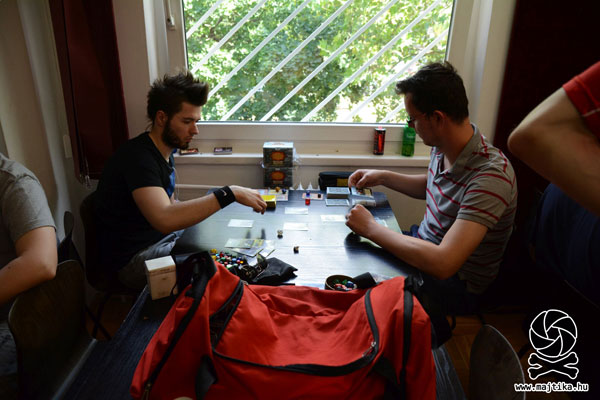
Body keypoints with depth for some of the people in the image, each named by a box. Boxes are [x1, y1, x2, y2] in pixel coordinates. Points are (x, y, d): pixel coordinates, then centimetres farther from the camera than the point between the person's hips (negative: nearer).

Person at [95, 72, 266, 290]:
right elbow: (165, 219, -40)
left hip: (164, 238, 9)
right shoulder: (137, 157, -25)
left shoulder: (165, 151, 6)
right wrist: (230, 193, -38)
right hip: (134, 258, -9)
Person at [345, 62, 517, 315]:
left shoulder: (490, 176, -32)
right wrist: (383, 177, 7)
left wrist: (370, 228, -30)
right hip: (424, 248, 8)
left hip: (455, 283, -8)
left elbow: (443, 263, -40)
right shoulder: (442, 147, -4)